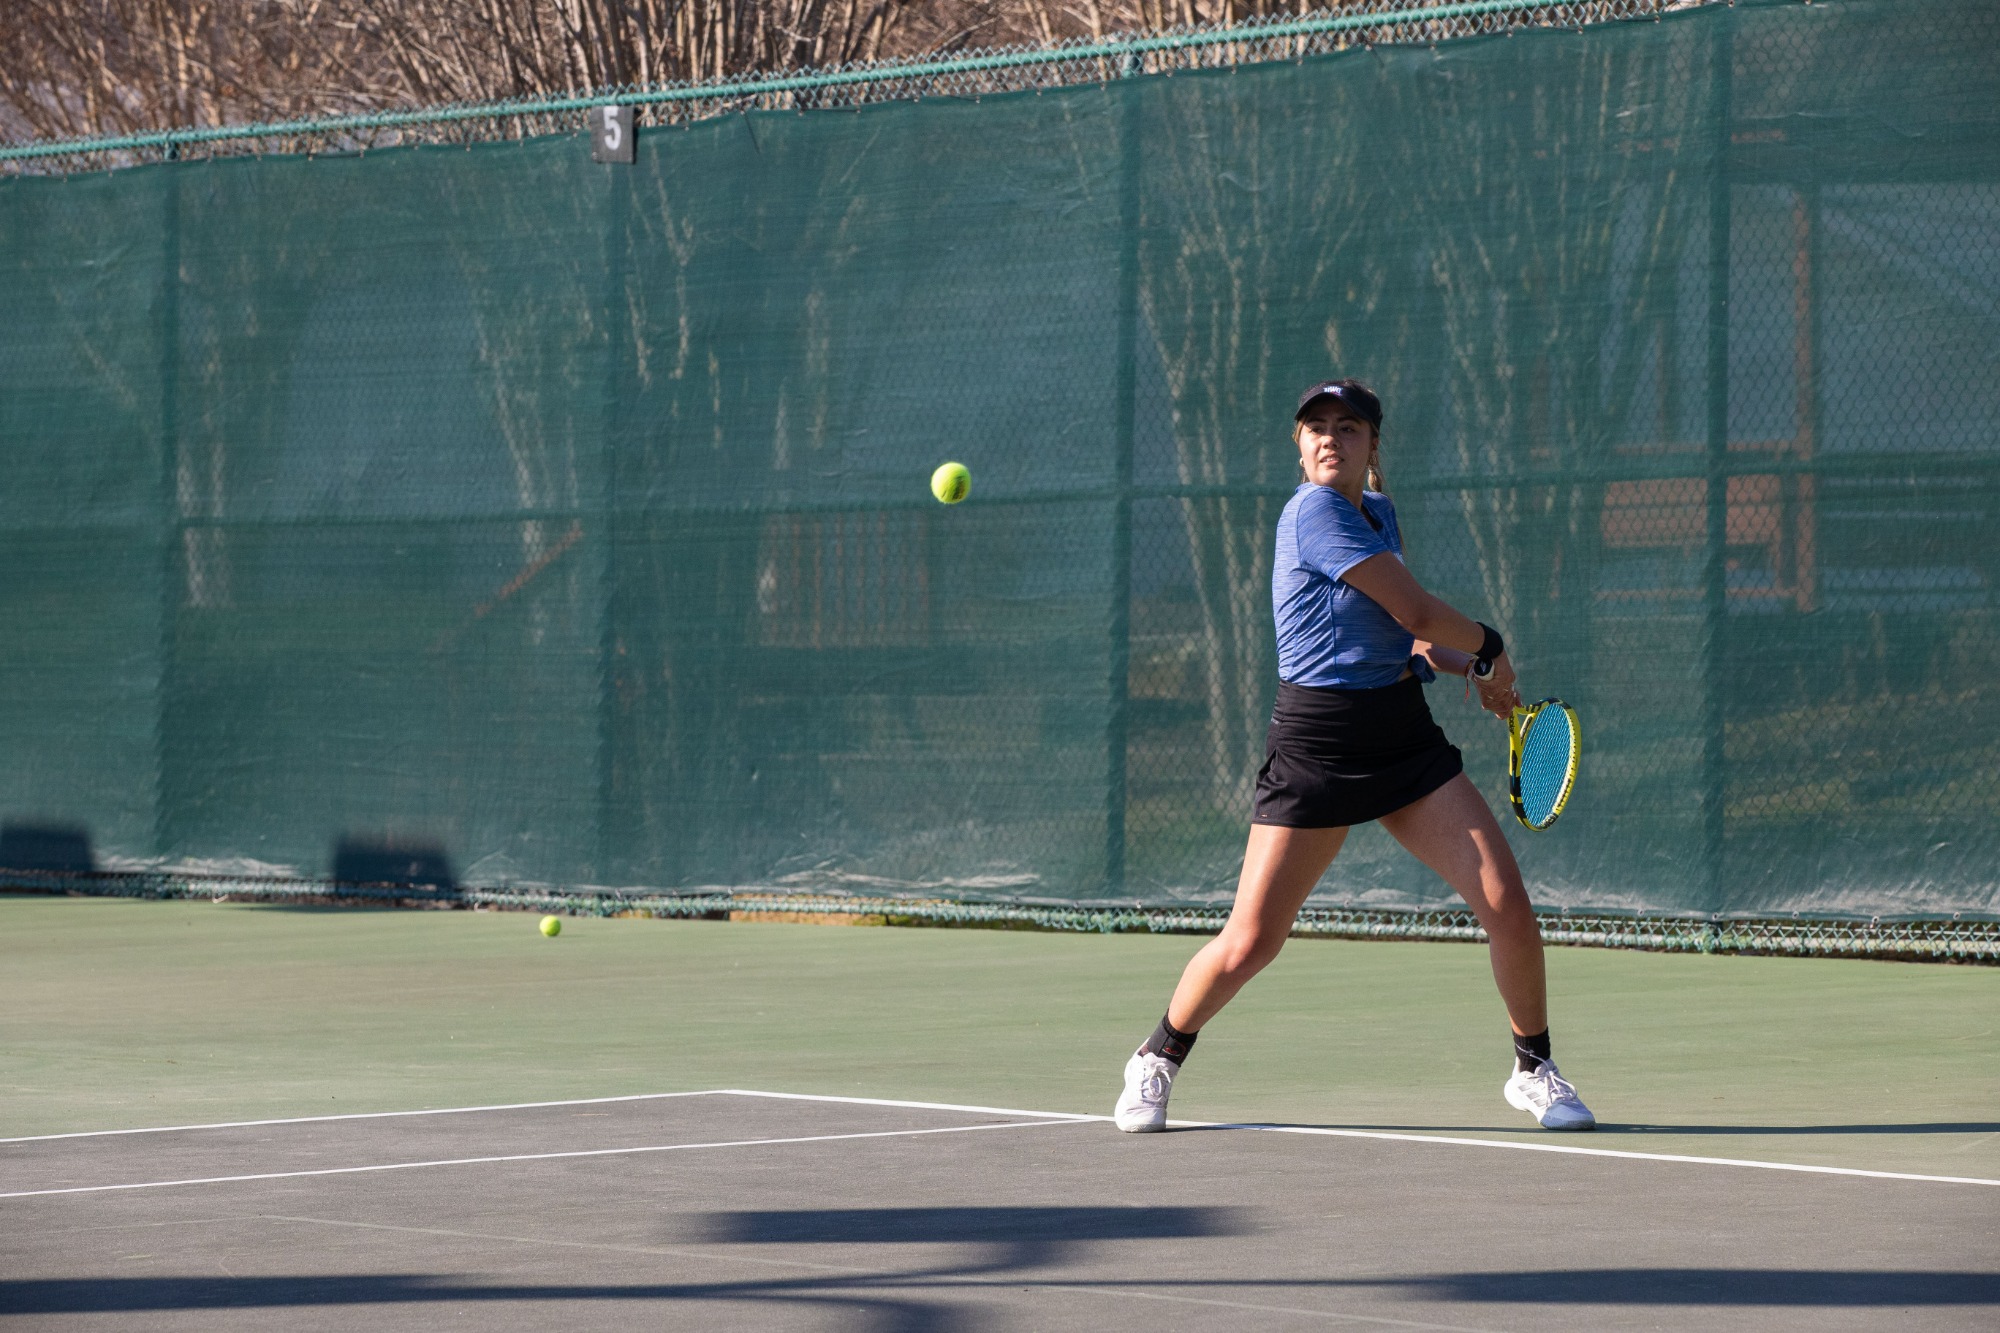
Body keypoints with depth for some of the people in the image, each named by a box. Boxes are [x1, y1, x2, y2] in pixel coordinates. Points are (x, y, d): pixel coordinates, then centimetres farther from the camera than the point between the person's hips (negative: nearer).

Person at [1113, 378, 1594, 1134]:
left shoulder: (1378, 514, 12)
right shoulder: (1314, 513, -14)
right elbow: (1417, 611, -15)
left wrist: (1470, 669, 5)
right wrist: (1489, 646, 3)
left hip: (1405, 734, 7)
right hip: (1318, 744, -7)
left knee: (1507, 906, -6)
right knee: (1249, 945, -6)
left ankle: (1533, 1070, 15)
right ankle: (1158, 1060, 21)